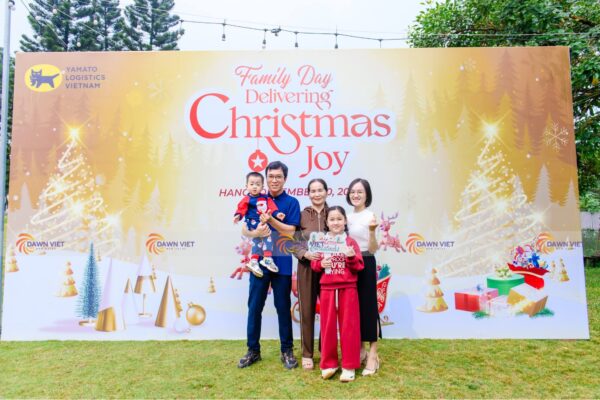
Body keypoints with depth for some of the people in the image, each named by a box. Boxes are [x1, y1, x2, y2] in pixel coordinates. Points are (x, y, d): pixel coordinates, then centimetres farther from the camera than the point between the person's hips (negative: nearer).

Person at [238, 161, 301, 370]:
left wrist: (270, 220, -22)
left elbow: (290, 232, -10)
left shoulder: (291, 203, -1)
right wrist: (256, 232, -19)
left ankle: (287, 350, 23)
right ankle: (253, 350, 24)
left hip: (282, 262, -2)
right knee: (254, 307, 8)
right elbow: (244, 229, 3)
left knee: (283, 307, 8)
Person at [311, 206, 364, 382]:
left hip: (348, 289, -1)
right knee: (328, 327, 9)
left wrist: (352, 257, -19)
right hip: (327, 289, 1)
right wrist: (321, 264, -15)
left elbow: (359, 267, -1)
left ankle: (349, 366, 16)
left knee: (349, 327, 4)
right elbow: (314, 264, 6)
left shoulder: (351, 242, 0)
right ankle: (328, 364, 23)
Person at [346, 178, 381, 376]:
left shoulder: (370, 216, -9)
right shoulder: (348, 217, 11)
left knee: (368, 306, -2)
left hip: (366, 265, -7)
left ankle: (372, 354, 11)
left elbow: (373, 249, -16)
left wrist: (372, 231, -30)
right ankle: (359, 350, 26)